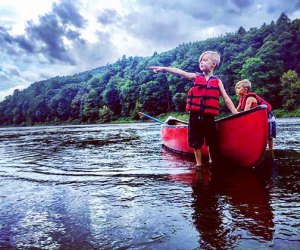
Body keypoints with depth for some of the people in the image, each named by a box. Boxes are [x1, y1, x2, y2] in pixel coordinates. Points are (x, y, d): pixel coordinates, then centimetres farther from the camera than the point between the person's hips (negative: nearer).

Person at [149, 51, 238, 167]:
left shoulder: (217, 81, 7)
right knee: (196, 142, 7)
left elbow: (226, 98, 7)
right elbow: (180, 72, -8)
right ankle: (199, 164, 21)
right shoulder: (196, 77, 6)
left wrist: (236, 113, 1)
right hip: (195, 115, 0)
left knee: (211, 142, 9)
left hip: (209, 116, 0)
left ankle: (211, 163, 27)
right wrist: (164, 68, -20)